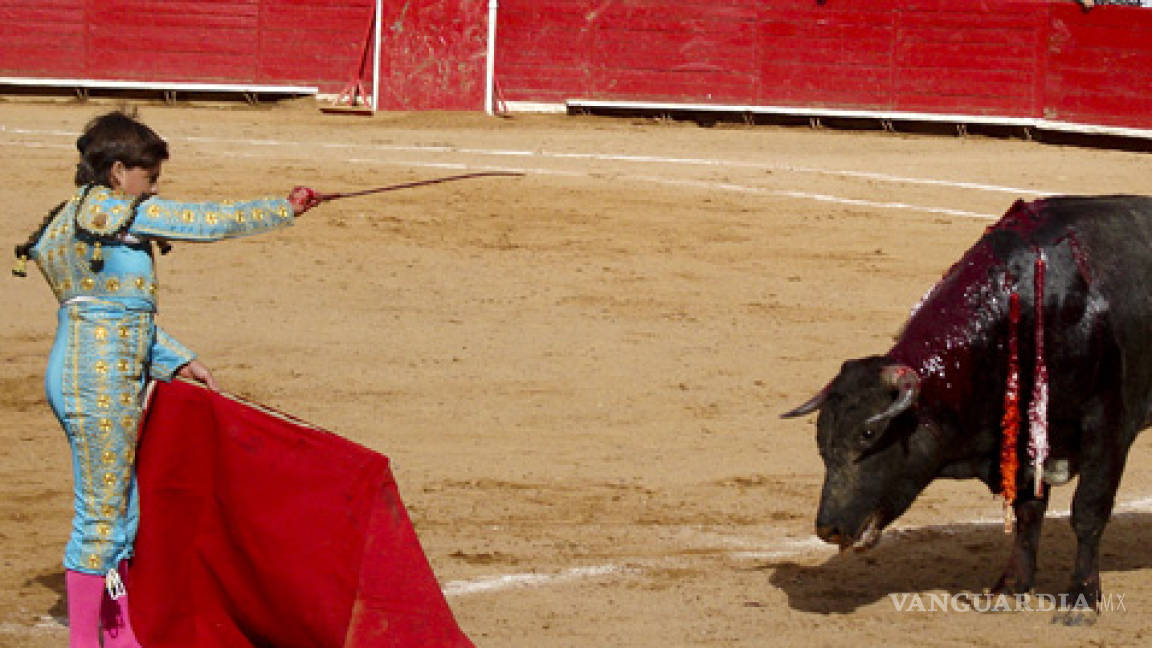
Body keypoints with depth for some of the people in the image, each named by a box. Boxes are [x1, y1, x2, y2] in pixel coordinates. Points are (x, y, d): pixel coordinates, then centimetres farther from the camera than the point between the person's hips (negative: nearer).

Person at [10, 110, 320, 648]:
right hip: (99, 381, -10)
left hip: (82, 376, 10)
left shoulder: (68, 224, 17)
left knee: (119, 512, 16)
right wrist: (283, 210, 1)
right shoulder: (109, 210, -11)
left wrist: (178, 362, 17)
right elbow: (210, 223, -9)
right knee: (101, 513, -2)